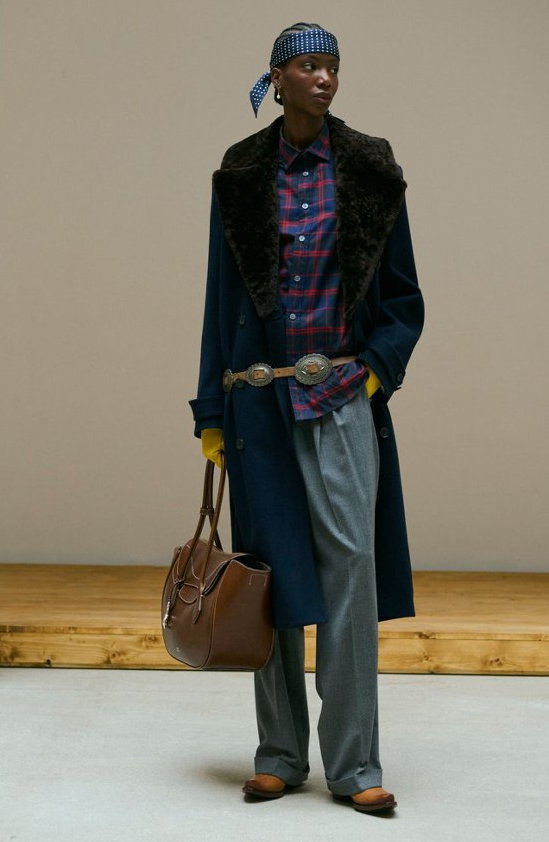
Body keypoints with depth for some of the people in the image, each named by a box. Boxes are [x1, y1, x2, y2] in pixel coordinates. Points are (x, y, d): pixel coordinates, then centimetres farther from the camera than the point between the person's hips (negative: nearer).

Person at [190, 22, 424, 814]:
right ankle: (280, 755, 16)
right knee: (274, 569, 5)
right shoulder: (241, 176, 5)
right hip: (261, 398, 1)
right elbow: (221, 296, 7)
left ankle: (353, 764, 1)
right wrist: (212, 410, 5)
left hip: (342, 396, -1)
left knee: (351, 564, -6)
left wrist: (376, 369, -8)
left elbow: (404, 297, 7)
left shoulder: (370, 172, 3)